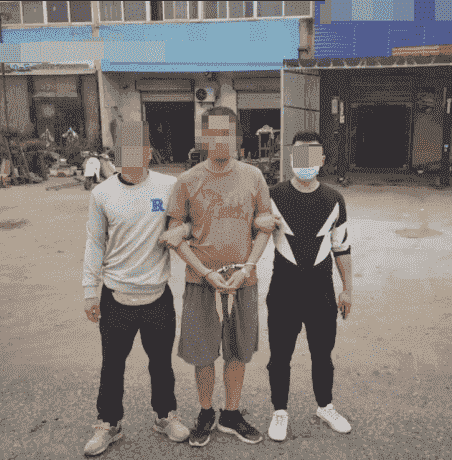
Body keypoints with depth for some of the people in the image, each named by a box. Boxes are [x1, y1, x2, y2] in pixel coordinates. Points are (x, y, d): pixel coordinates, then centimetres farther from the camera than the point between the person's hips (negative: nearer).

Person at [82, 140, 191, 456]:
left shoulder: (170, 186, -3)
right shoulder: (102, 194, -1)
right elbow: (95, 244, 4)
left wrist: (181, 230, -14)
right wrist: (90, 291, 2)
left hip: (158, 294, 0)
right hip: (116, 297, 0)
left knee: (161, 362, 15)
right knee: (112, 365, 12)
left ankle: (166, 416, 37)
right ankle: (109, 424, 33)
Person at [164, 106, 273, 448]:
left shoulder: (253, 177, 2)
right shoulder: (188, 181, -3)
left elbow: (264, 228, 4)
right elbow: (175, 234, -2)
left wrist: (247, 268, -9)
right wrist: (207, 273, -11)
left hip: (243, 280, 2)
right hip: (201, 281, -1)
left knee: (238, 353, 13)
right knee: (202, 354, 8)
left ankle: (231, 415, 33)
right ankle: (206, 415, 32)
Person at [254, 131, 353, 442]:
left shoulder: (333, 200, 3)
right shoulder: (274, 197, -4)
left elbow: (342, 247, 9)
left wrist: (348, 290, 9)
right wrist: (259, 225, -20)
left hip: (321, 292, 2)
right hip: (284, 292, -1)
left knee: (323, 355, 15)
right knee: (280, 356, 8)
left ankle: (326, 407, 38)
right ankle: (280, 412, 29)